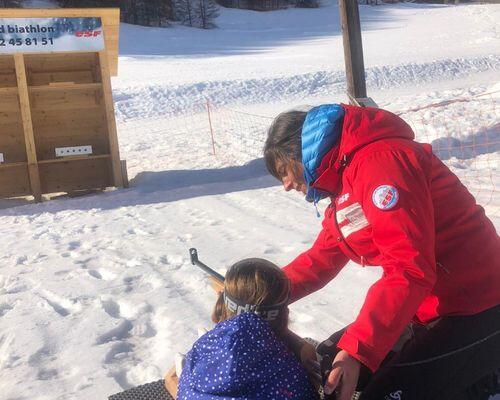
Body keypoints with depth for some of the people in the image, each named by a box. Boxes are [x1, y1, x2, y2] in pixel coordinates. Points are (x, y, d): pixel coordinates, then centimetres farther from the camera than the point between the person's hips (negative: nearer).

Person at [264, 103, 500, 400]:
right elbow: (323, 258, 14)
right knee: (329, 365, 12)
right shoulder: (344, 182, 11)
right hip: (430, 307, 10)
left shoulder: (378, 160, -21)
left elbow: (409, 271, -29)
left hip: (474, 315, -10)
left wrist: (356, 351, -33)